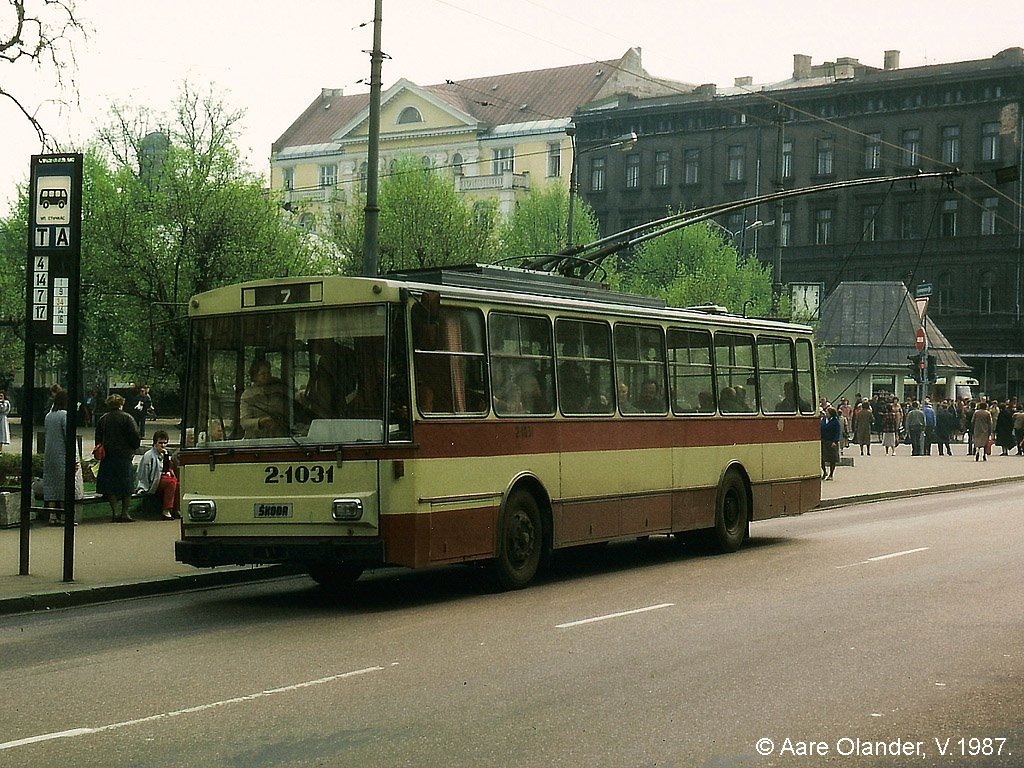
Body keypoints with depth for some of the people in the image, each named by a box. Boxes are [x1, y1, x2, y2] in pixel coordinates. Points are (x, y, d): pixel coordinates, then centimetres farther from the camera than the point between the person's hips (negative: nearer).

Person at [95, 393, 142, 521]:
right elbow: (135, 436, -8)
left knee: (110, 486, 6)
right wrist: (133, 448, 8)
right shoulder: (127, 418, -6)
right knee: (126, 485, 4)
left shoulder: (102, 419, 6)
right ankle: (124, 513, 4)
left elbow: (98, 439, 10)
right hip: (124, 455, -3)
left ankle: (114, 512, 2)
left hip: (107, 457, 3)